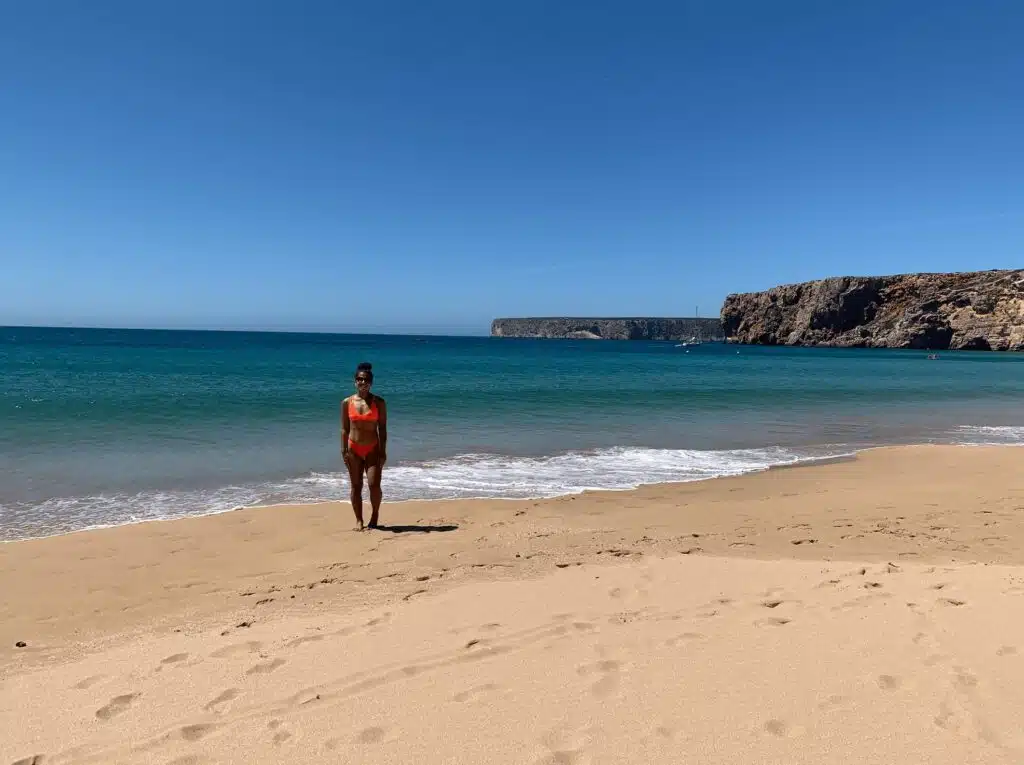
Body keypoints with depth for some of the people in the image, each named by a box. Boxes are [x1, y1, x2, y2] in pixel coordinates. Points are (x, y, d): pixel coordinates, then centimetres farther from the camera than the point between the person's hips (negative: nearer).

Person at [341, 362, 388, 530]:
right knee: (356, 487, 5)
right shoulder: (347, 403, 1)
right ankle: (359, 520, 18)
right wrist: (344, 450, -3)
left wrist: (383, 451, -6)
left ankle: (375, 513, 15)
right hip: (353, 450, 1)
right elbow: (344, 428, 3)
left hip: (373, 449, -1)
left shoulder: (379, 402, -2)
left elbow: (382, 428, -1)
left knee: (374, 485, -11)